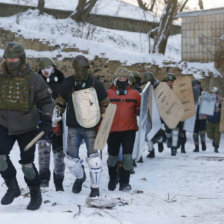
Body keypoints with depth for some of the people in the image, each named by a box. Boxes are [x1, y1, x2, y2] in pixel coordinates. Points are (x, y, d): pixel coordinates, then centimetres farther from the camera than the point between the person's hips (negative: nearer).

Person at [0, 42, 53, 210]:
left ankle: (36, 195, 20)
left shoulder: (34, 79, -4)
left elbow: (46, 101, 2)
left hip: (27, 127, -2)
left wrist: (46, 122, -7)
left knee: (27, 162, 1)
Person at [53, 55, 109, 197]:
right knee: (71, 156, 1)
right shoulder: (68, 84, 0)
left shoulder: (96, 84, -3)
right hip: (73, 127, 2)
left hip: (91, 127, -2)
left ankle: (95, 187, 10)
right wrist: (56, 115, 4)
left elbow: (105, 104, 8)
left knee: (93, 156, -5)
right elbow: (60, 101, 15)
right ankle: (80, 177, 33)